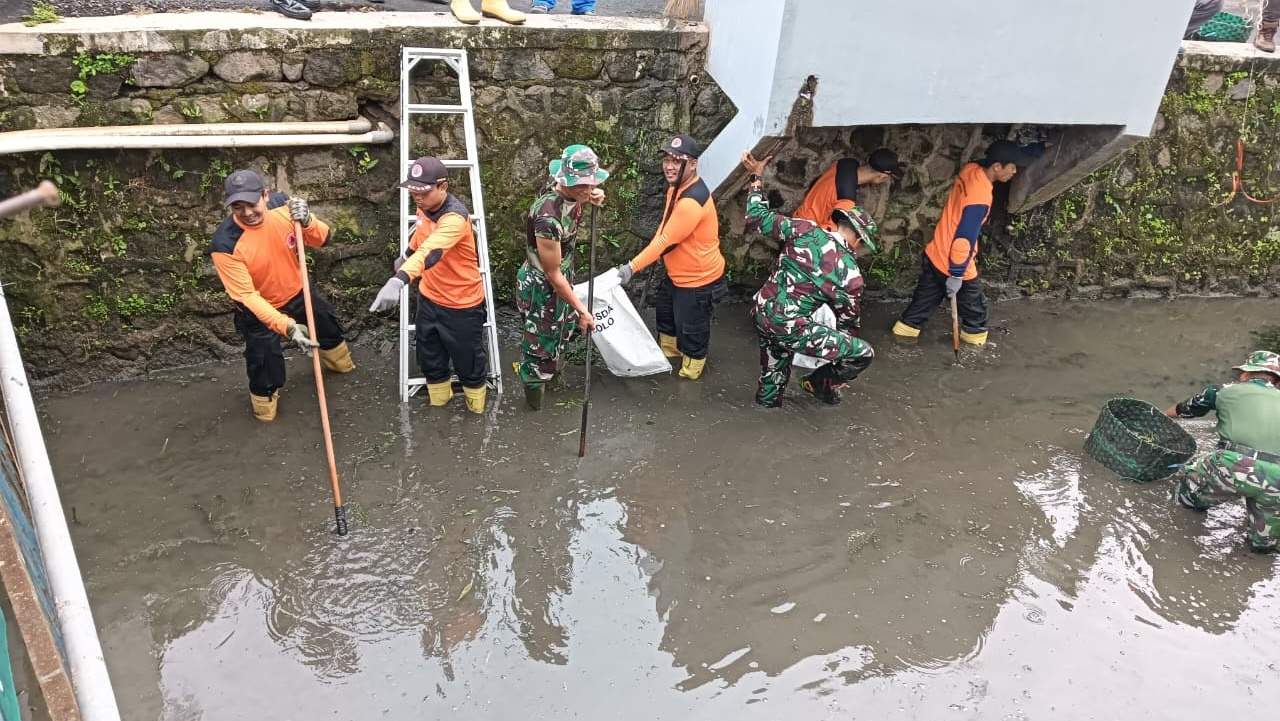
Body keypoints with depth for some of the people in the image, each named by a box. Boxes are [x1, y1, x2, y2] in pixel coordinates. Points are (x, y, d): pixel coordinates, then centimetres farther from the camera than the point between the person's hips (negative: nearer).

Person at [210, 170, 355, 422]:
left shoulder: (283, 205, -23)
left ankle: (338, 363, 61)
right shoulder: (226, 245, -34)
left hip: (297, 291, 5)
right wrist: (288, 326, -43)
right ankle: (264, 400, 36)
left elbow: (322, 240, -13)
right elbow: (247, 296, -32)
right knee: (266, 366, 1)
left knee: (329, 326, 27)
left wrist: (307, 221, -36)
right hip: (259, 309, -5)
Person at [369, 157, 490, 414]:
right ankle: (438, 405, 44)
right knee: (430, 360, 21)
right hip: (429, 298, 7)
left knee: (468, 363, 12)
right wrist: (407, 256, 32)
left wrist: (399, 280, -65)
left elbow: (430, 251, -50)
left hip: (461, 305, -7)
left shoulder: (455, 217, -32)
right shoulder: (425, 207, -6)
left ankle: (477, 412, 36)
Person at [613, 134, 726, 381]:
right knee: (665, 312, 29)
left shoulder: (692, 201, -33)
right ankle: (669, 350, 54)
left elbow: (666, 242, -30)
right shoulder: (676, 187, -1)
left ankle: (690, 372, 32)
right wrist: (650, 258, 8)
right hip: (677, 273, 10)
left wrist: (632, 267, -24)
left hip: (699, 279, -10)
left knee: (692, 329, 8)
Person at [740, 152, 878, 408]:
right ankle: (821, 383, 26)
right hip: (789, 327, -7)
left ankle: (768, 397, 58)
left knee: (775, 369, 35)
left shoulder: (804, 229, -4)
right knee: (864, 353, 5)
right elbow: (849, 320, 4)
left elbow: (759, 218, 4)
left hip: (761, 312, 7)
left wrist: (756, 176, 17)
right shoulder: (851, 275, -9)